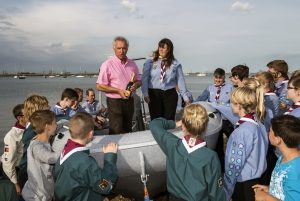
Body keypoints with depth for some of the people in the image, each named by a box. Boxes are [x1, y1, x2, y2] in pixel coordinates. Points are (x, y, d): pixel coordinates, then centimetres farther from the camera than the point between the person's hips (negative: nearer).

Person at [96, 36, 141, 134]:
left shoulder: (132, 64, 9)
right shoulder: (108, 64, -9)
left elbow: (139, 81, 18)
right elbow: (99, 86, -12)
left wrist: (135, 85, -6)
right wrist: (118, 90, -18)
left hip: (129, 101, 6)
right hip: (115, 102, -5)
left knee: (128, 131, 16)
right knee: (116, 133, -2)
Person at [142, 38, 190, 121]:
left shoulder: (175, 64, 4)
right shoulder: (150, 62, 2)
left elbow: (180, 81, 6)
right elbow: (144, 79, 0)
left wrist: (185, 97, 7)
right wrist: (145, 94, -10)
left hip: (170, 94, 1)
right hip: (154, 94, 0)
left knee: (169, 121, 4)